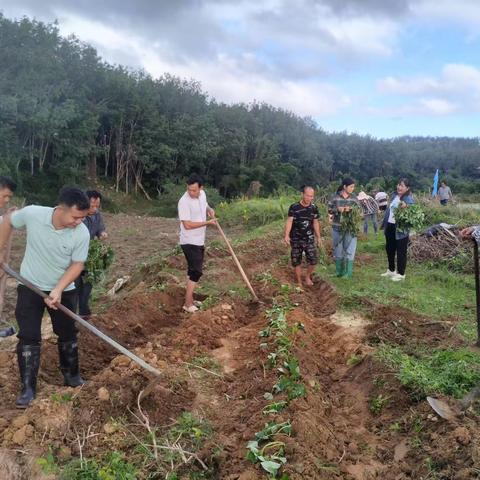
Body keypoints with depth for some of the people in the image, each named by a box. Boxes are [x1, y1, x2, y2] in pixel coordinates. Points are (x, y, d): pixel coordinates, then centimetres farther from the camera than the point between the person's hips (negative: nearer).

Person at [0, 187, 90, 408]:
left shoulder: (82, 233, -23)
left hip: (64, 290, 1)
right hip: (30, 287, 0)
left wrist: (58, 290, -22)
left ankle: (71, 375, 31)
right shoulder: (32, 213, -24)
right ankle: (28, 387, 11)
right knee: (29, 337, 0)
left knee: (68, 335, 10)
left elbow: (77, 265, -12)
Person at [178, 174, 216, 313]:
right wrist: (207, 222, -20)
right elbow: (187, 225, -25)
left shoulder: (202, 194, 1)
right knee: (196, 272, -10)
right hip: (189, 242, -8)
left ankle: (190, 299, 28)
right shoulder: (184, 202, -22)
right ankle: (188, 304, -4)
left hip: (199, 241, 8)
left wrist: (210, 210, 0)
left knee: (194, 271, 16)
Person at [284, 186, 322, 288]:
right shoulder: (294, 207, -11)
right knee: (296, 262, 5)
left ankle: (308, 276, 26)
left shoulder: (314, 208, 0)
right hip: (296, 239, -2)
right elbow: (289, 221, -16)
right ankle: (299, 282, 20)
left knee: (313, 260, -2)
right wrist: (287, 235, -27)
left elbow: (315, 222, 9)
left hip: (309, 238, 2)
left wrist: (318, 237, 12)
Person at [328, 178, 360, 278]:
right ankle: (339, 271, 23)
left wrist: (351, 209, -16)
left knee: (349, 250, -3)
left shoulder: (354, 198, 2)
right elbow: (330, 210, -1)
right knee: (338, 249, 10)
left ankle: (348, 272, 4)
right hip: (337, 227, 0)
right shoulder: (335, 197, -1)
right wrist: (337, 209, -19)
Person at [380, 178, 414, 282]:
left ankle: (401, 274, 16)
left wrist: (406, 207, -39)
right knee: (389, 249, 18)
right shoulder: (394, 195, 8)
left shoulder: (409, 199, -14)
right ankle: (391, 270, 35)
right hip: (390, 226, 8)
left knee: (401, 252, 3)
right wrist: (384, 224, 17)